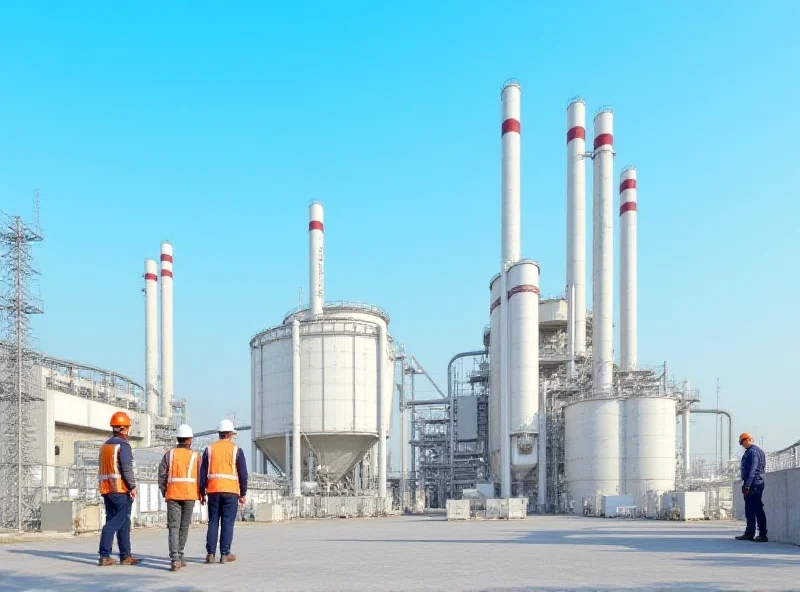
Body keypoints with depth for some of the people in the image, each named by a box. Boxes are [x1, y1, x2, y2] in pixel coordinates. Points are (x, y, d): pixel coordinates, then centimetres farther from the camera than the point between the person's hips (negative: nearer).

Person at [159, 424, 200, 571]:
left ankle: (175, 559, -17)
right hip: (190, 495, 0)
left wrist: (164, 492, 13)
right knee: (184, 527, 13)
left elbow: (162, 474, 1)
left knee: (173, 527, -3)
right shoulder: (195, 456, 3)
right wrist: (200, 494, 14)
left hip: (173, 494, 0)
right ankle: (179, 556, 19)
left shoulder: (169, 454, 4)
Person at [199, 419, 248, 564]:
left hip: (213, 491, 2)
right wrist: (243, 494, 6)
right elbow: (243, 474, 0)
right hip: (231, 492, -2)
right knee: (227, 523, 1)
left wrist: (202, 493, 12)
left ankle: (210, 553, 6)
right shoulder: (236, 450, 1)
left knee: (213, 522, 8)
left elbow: (203, 473, 7)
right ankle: (225, 554, 1)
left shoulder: (209, 449, 8)